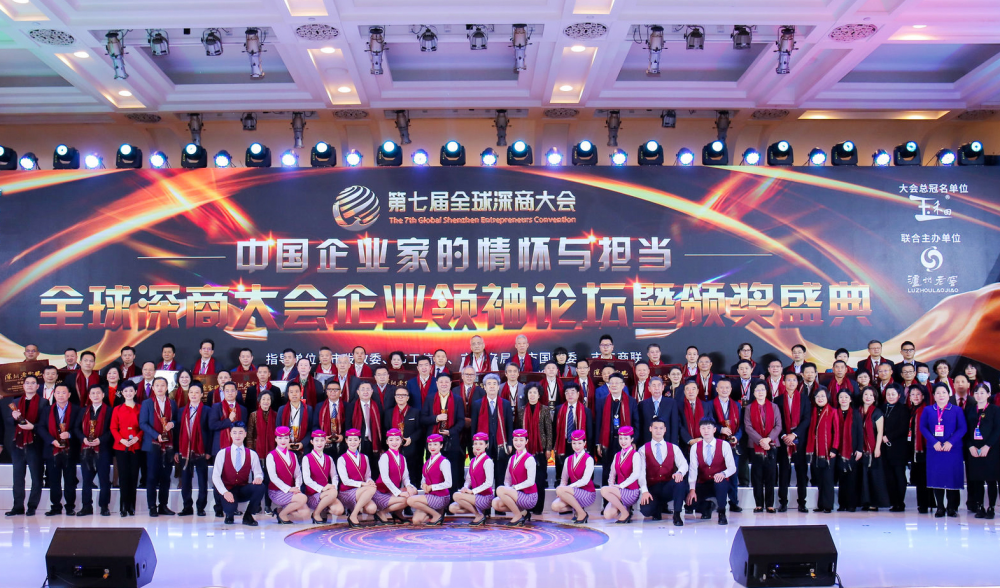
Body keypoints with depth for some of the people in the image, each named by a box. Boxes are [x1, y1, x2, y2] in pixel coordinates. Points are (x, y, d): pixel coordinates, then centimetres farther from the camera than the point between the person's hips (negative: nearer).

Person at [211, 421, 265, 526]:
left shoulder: (252, 454, 5)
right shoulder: (222, 453, 0)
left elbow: (258, 473, -2)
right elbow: (215, 476, -7)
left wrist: (258, 477, -28)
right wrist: (225, 492, -22)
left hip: (244, 491, 2)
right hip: (228, 491, -2)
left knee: (261, 487, -30)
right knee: (230, 507, -36)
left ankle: (248, 516, -6)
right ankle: (229, 514, 8)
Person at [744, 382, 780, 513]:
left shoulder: (774, 407, 9)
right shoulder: (749, 408, 7)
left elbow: (778, 426, 1)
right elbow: (748, 427, -2)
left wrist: (768, 439, -14)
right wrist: (760, 440, -14)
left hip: (771, 445, 0)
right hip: (756, 446, 0)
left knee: (770, 476, 0)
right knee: (757, 476, 0)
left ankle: (770, 504, 4)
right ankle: (759, 504, 5)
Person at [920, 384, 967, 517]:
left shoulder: (957, 410, 4)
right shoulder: (928, 410, 8)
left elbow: (962, 428, -2)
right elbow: (923, 427, 2)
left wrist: (950, 442, -14)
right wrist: (934, 442, -12)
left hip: (952, 449, -1)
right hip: (934, 449, 1)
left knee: (952, 476, -2)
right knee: (936, 476, 1)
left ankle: (952, 507, 7)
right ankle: (940, 507, 9)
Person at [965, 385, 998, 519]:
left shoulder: (995, 409, 1)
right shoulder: (969, 410, 11)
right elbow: (965, 430, 6)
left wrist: (987, 446, -14)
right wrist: (970, 446, -7)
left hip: (990, 449, -3)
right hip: (973, 449, 3)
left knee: (991, 480, -1)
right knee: (976, 480, 3)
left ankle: (991, 508, 4)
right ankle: (979, 507, 9)